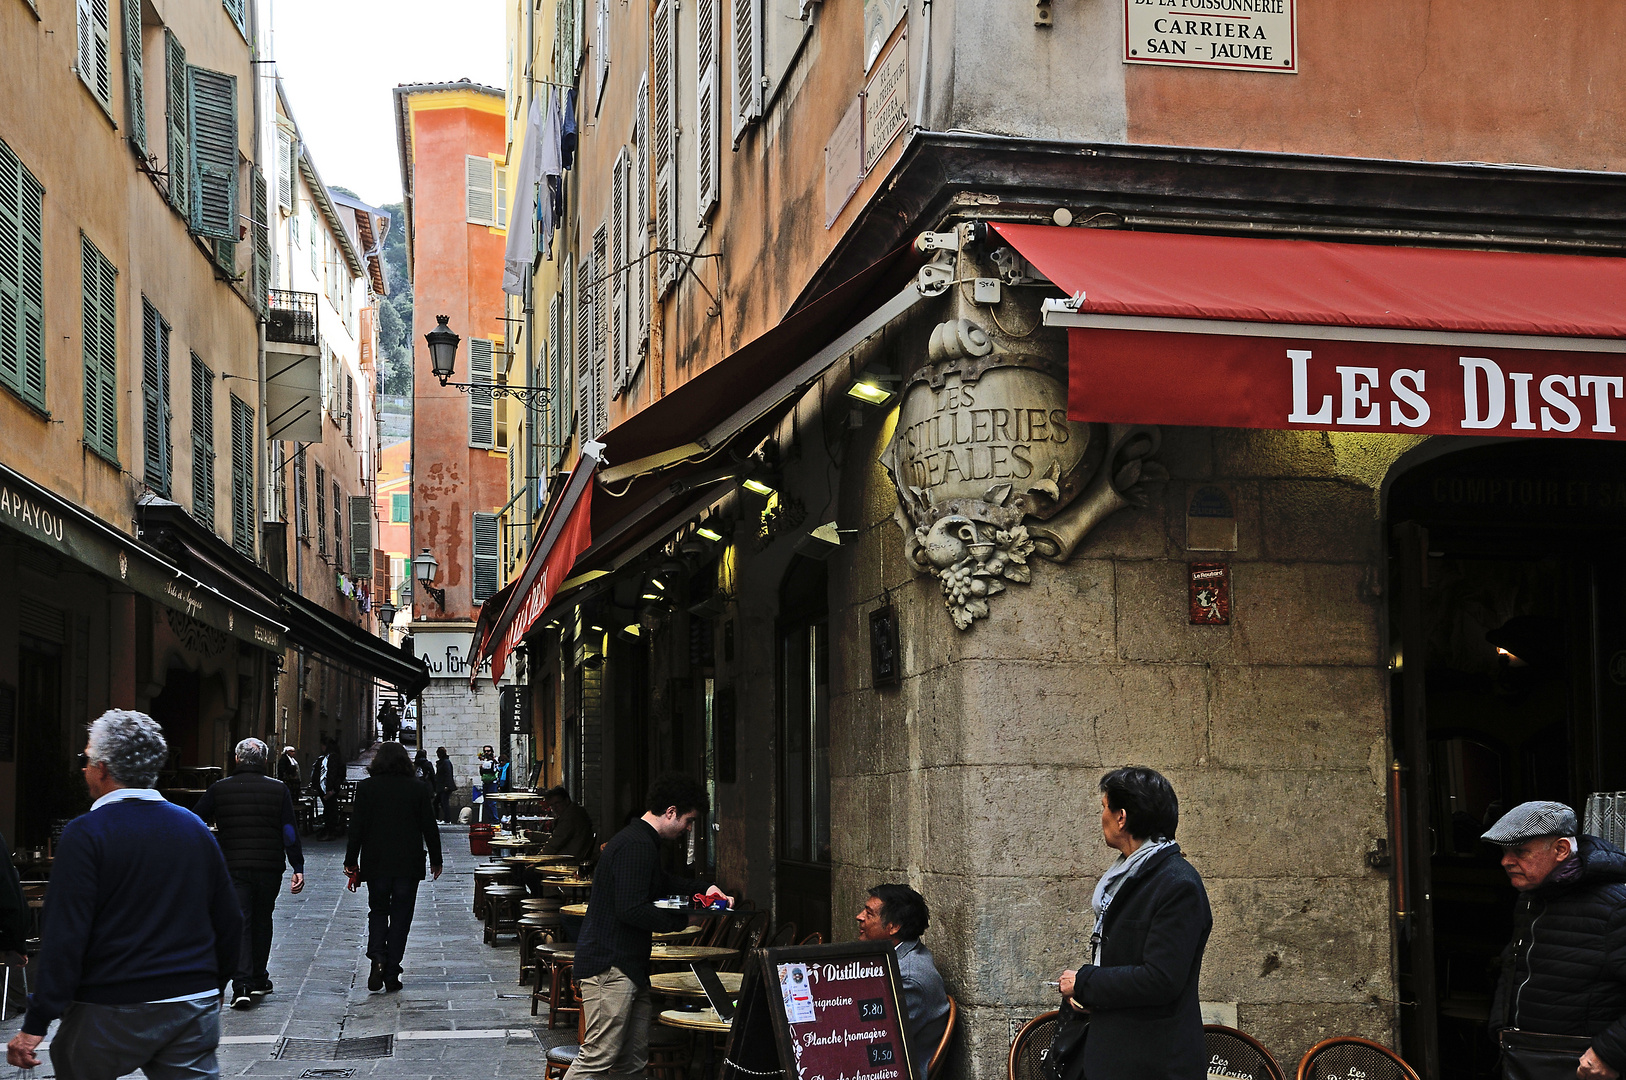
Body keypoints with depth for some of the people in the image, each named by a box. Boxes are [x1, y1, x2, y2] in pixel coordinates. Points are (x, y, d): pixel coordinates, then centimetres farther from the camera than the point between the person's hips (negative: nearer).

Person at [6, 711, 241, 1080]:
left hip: (111, 1013, -4)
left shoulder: (85, 834, -9)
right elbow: (229, 922, 12)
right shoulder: (195, 828, 8)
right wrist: (213, 986, 25)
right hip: (195, 1008, 5)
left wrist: (36, 1023, -14)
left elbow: (64, 937, -16)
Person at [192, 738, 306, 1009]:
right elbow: (290, 832, -5)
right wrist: (298, 868, -3)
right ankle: (258, 980, 24)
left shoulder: (219, 788, 0)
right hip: (269, 869, 1)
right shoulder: (278, 789, -1)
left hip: (233, 867, -1)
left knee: (238, 924, -1)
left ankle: (242, 985, -14)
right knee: (262, 921, 17)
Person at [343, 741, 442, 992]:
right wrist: (435, 859, 11)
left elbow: (357, 827, -5)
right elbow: (429, 827, 1)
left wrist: (351, 861, 2)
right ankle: (392, 975, 4)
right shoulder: (417, 788, -1)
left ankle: (377, 958, -9)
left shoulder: (366, 787, -4)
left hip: (376, 863, 0)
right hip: (408, 865, 0)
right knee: (400, 916, 6)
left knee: (378, 911, 15)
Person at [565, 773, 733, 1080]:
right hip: (610, 966, -11)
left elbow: (661, 883, 36)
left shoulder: (641, 842, 18)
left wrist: (705, 889, 22)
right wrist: (682, 919, -13)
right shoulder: (636, 846, -17)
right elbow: (632, 910, -24)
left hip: (629, 966, 11)